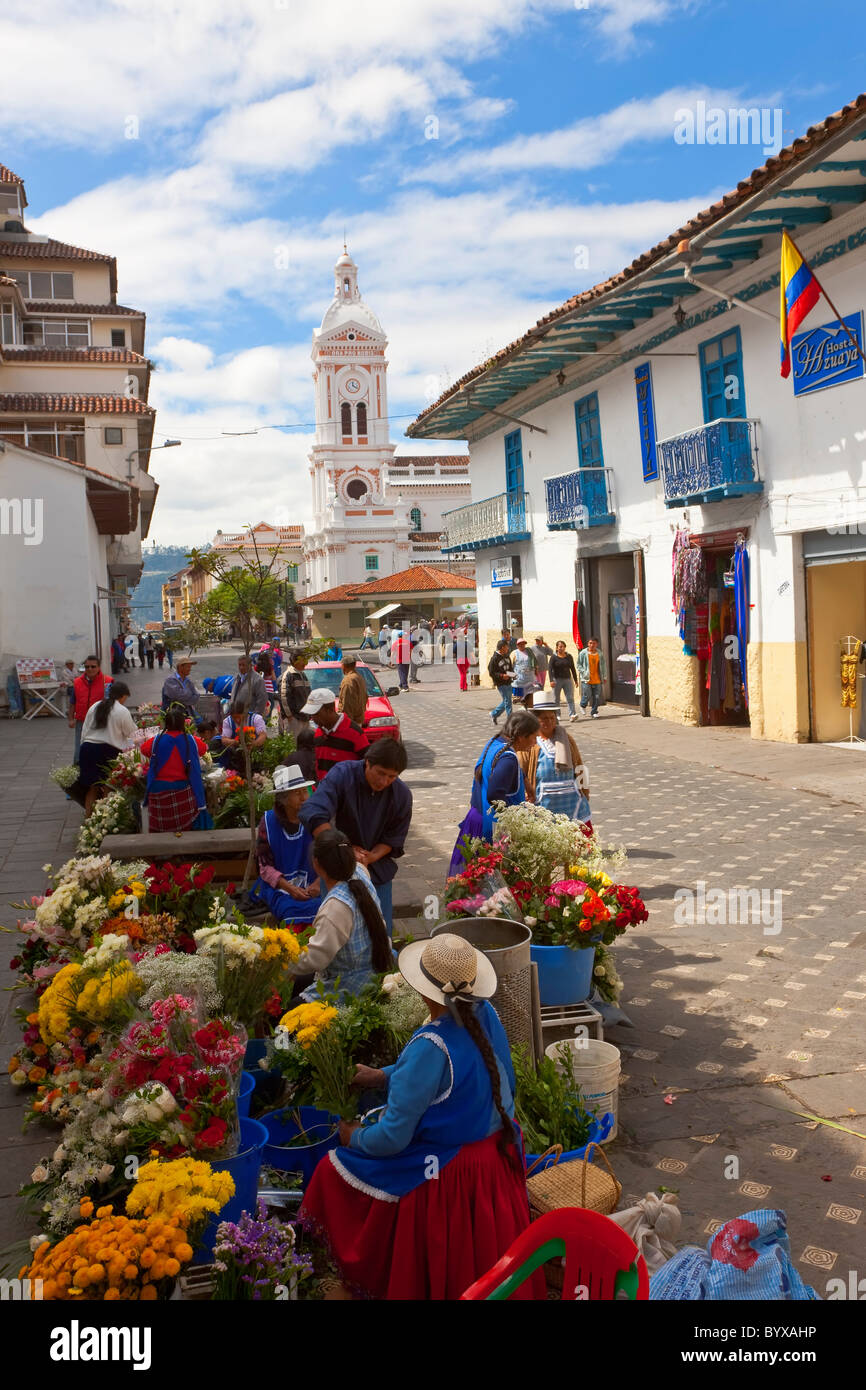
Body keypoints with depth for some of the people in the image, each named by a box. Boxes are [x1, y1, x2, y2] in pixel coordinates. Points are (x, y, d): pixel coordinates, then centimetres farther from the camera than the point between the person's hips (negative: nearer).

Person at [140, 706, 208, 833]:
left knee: (158, 833, 7)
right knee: (184, 833, 7)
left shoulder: (156, 741, -5)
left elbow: (143, 748, 15)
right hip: (183, 790, 0)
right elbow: (204, 748, 16)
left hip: (159, 789, 0)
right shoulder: (191, 741, -4)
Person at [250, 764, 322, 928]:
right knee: (292, 909, -32)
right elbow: (265, 867, 0)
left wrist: (318, 883, -14)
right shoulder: (268, 822, 1)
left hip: (312, 886, 1)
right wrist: (290, 888, -15)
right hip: (279, 886, -1)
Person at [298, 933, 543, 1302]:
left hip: (447, 1175, -7)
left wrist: (355, 1137, -2)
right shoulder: (487, 1014, -8)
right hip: (499, 1157, 7)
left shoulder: (430, 1047, -30)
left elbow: (392, 1138, -24)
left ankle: (365, 1278, 31)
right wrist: (385, 1076, 14)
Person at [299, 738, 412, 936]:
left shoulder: (402, 795, -7)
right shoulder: (342, 775, -18)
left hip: (377, 870, 2)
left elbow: (393, 839, 0)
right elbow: (312, 813, -30)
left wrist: (369, 858, -20)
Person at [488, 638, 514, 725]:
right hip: (501, 684, -8)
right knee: (507, 701, -6)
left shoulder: (507, 656, 11)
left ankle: (494, 714, 32)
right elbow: (491, 673, -12)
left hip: (508, 682, 8)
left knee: (506, 701, 14)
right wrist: (502, 676, -24)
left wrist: (512, 674, 3)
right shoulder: (494, 658, -13)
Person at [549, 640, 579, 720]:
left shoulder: (569, 657, 9)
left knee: (570, 698, -8)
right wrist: (551, 680, -20)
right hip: (557, 680, -2)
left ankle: (573, 714, -17)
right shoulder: (554, 657, -2)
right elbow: (550, 669, -9)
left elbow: (572, 669, 14)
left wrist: (575, 680, 12)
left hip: (567, 679, 2)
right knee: (556, 699, 4)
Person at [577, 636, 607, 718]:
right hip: (586, 679, -3)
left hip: (597, 680, 3)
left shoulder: (600, 654, 7)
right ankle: (583, 705, 26)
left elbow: (602, 666, 16)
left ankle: (594, 712, 16)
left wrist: (604, 676, 14)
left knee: (596, 697, 2)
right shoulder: (583, 653, -3)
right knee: (587, 696, -6)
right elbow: (579, 665, 3)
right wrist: (584, 672, -10)